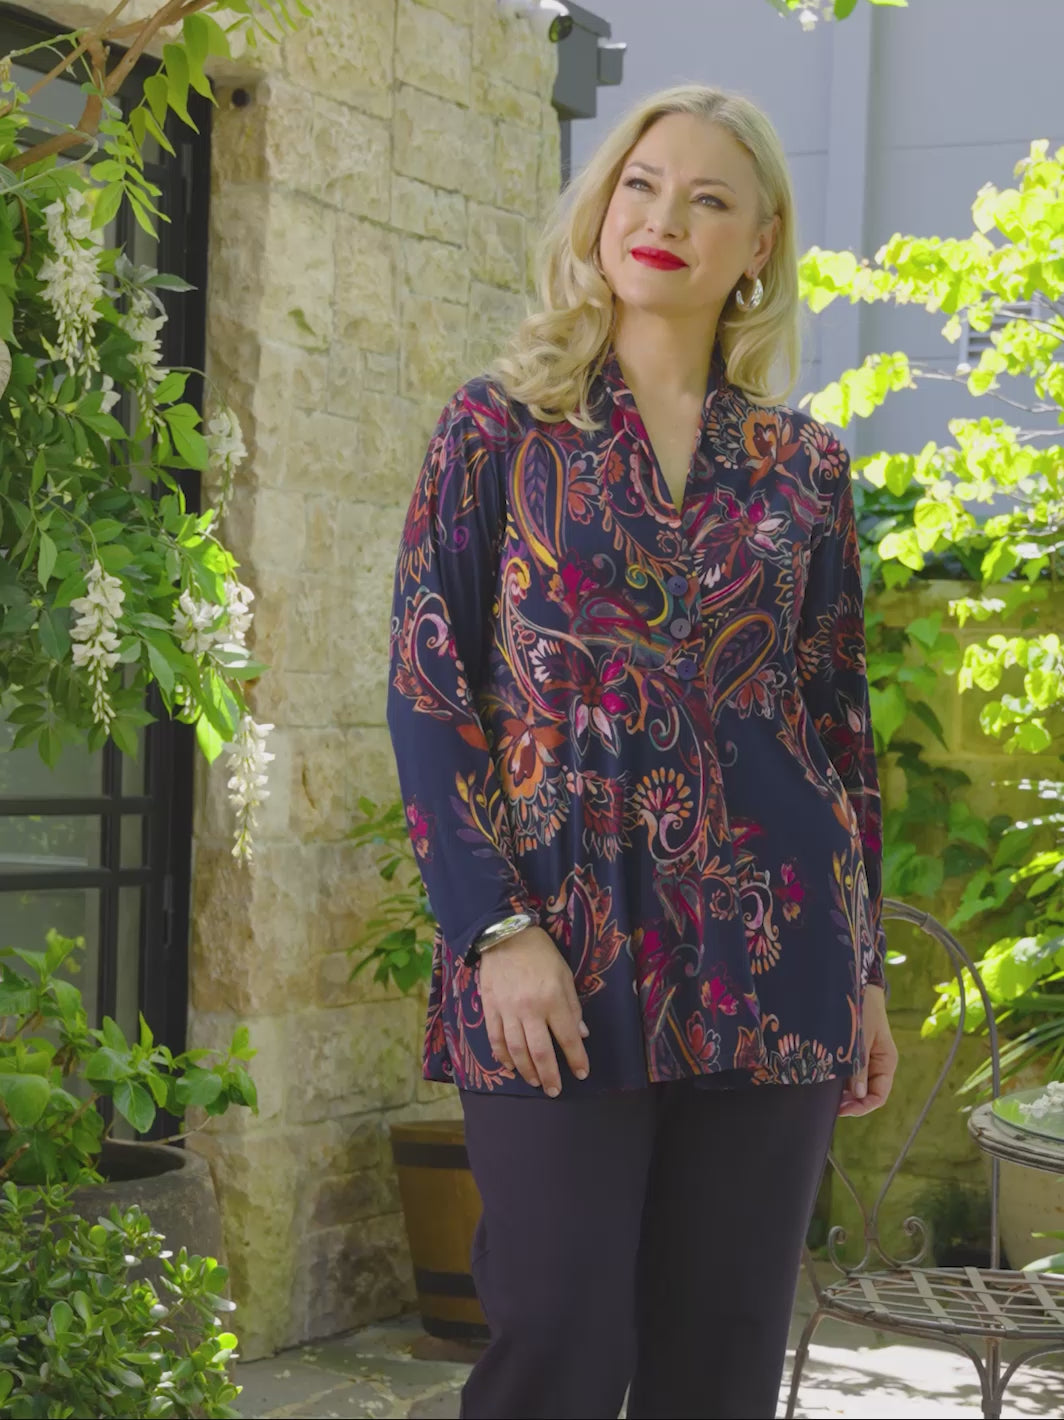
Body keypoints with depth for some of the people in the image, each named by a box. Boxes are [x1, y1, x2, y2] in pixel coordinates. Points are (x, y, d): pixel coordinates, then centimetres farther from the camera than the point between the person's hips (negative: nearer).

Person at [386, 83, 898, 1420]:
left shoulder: (803, 463, 11)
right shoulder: (500, 425, 4)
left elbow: (839, 718, 13)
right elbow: (426, 687, -2)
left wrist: (863, 970, 10)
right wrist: (497, 929, -11)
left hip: (768, 957, 3)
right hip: (560, 956, -2)